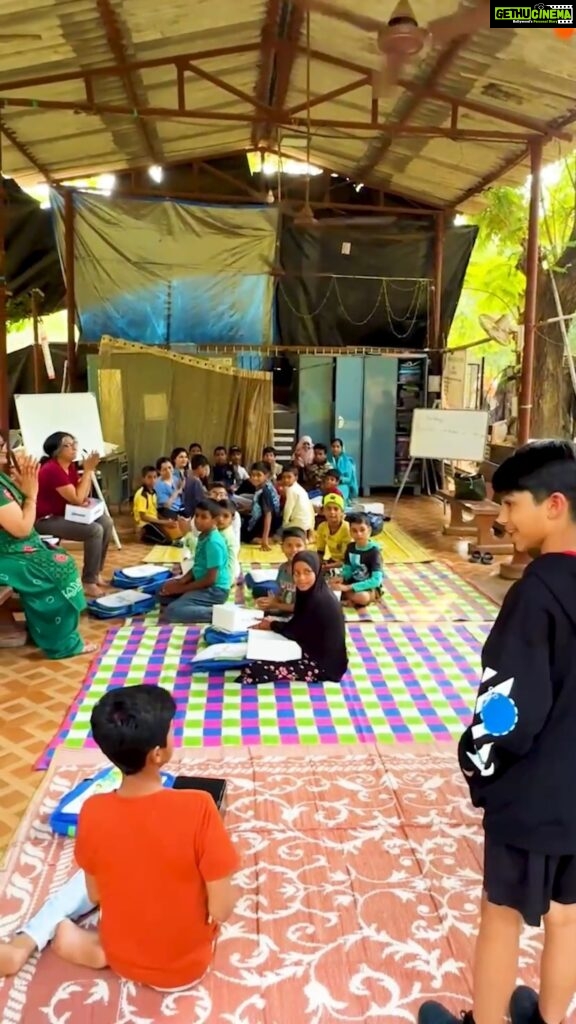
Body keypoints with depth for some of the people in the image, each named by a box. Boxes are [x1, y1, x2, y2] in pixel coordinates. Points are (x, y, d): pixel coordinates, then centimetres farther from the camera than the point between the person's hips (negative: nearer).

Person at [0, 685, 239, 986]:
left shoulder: (93, 811, -19)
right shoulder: (197, 808, -30)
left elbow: (95, 895, -3)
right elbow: (221, 911, -21)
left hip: (123, 959, 1)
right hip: (187, 965, -1)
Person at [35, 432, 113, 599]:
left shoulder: (70, 466, 6)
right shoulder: (52, 470, -22)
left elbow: (83, 495, 7)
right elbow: (77, 499, -23)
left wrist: (89, 470, -5)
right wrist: (88, 470, -18)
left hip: (63, 515, 10)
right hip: (45, 521, -10)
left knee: (106, 522, 3)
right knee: (95, 530, -23)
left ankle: (97, 572, 12)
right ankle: (88, 582, -14)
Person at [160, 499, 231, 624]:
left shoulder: (213, 542, -23)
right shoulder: (203, 536, 6)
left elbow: (210, 579, -23)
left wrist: (181, 588, -14)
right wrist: (181, 581, -2)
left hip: (214, 590, -10)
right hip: (202, 584, 10)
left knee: (171, 612, -20)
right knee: (163, 593, 12)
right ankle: (200, 607, 4)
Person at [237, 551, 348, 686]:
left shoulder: (320, 601, -23)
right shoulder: (311, 594, 4)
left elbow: (297, 632, -13)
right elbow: (297, 626, 11)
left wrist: (272, 625, 3)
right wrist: (274, 623, -2)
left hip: (322, 663, -10)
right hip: (315, 652, 10)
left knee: (255, 670, -19)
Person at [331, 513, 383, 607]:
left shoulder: (374, 551, -19)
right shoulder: (350, 547, -1)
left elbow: (376, 580, -27)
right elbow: (347, 571, 7)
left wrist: (347, 587, -31)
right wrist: (341, 579, -19)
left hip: (371, 587, -5)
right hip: (353, 583, 5)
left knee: (362, 597, -38)